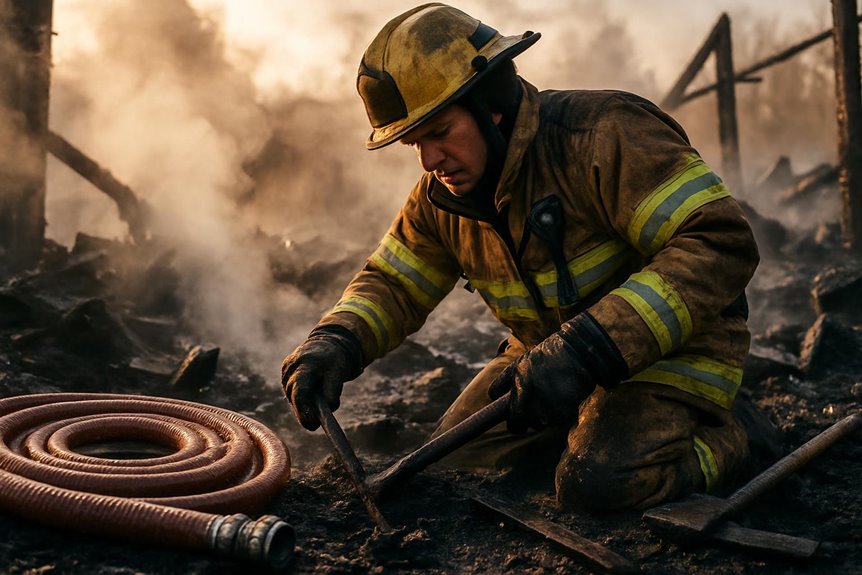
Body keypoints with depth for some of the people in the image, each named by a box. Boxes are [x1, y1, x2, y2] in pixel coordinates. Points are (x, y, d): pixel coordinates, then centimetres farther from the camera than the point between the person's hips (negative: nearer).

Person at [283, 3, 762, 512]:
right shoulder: (440, 199, -3)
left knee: (597, 481, -28)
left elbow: (722, 244, -32)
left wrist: (584, 352, -39)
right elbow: (392, 283, 7)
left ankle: (715, 441, 3)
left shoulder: (602, 135, -26)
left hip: (673, 347, -7)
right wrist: (336, 342, -18)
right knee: (453, 460, 3)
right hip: (551, 350, 7)